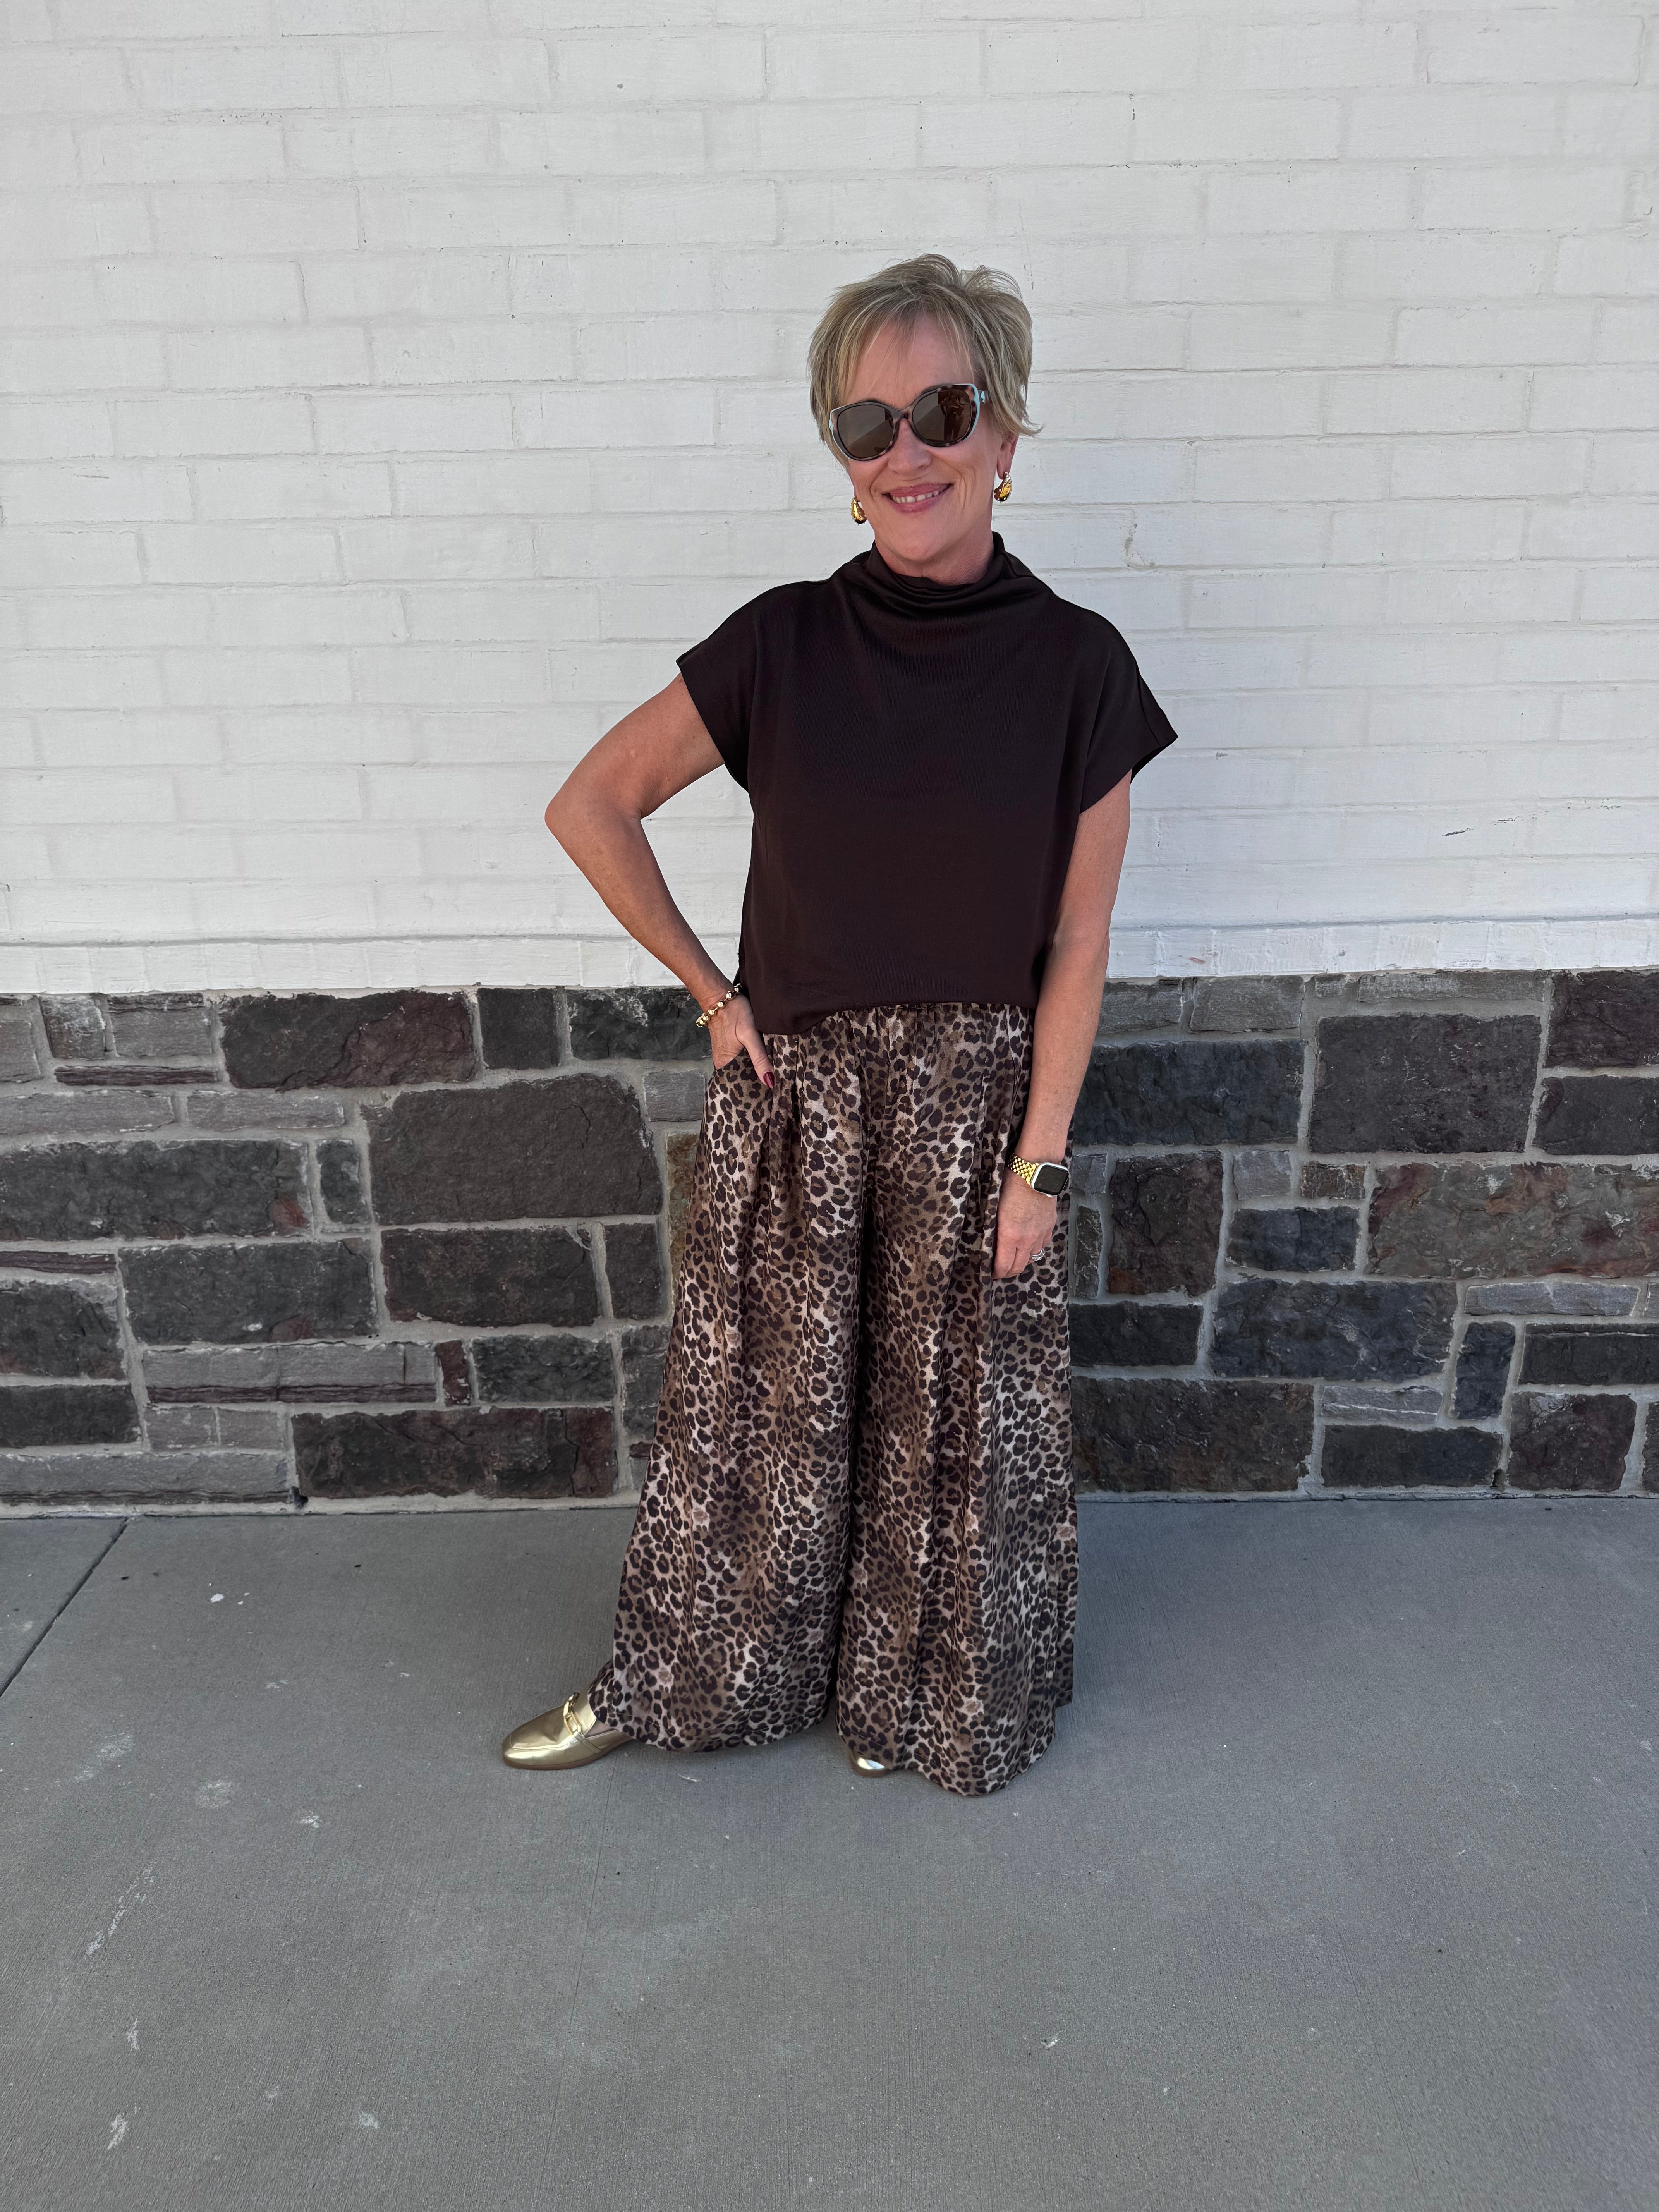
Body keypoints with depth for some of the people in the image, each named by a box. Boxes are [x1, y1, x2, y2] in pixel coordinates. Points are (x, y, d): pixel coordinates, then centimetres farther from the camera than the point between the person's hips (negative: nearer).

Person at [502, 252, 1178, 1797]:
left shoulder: (1076, 667, -7)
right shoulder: (783, 645, -6)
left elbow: (1075, 945, -5)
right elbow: (589, 807, 1)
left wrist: (1040, 1158, -7)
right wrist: (714, 992, -1)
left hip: (980, 1100, 0)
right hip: (791, 1091, 1)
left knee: (955, 1421, 14)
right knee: (760, 1399, 15)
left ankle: (929, 1702, 42)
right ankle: (673, 1683, 39)